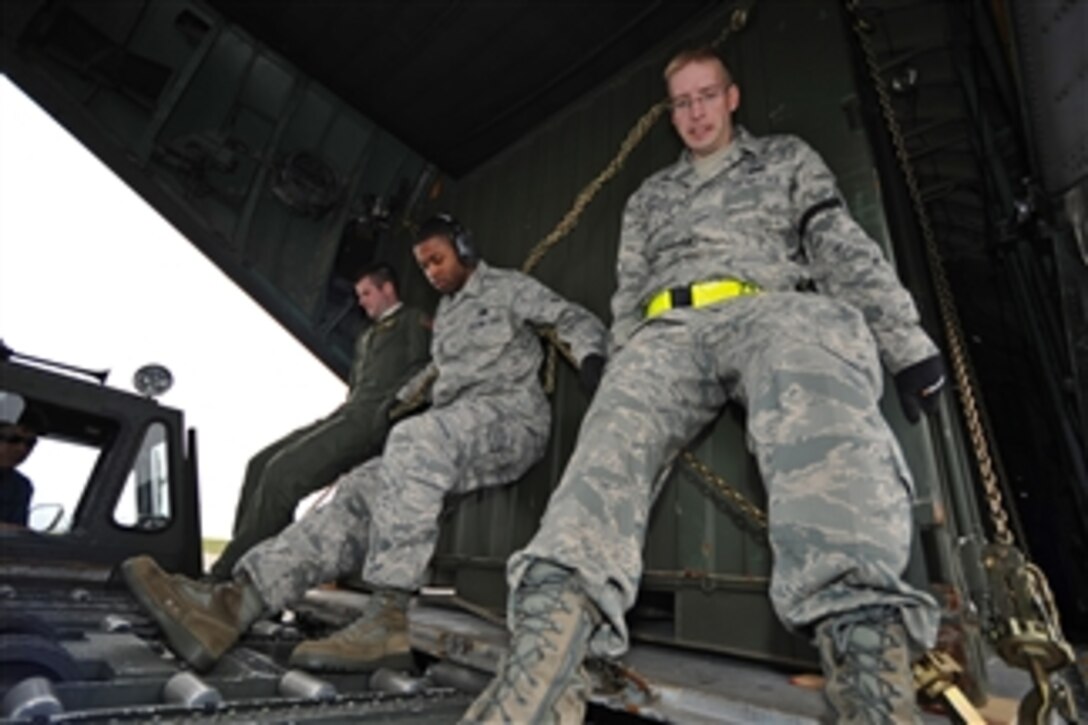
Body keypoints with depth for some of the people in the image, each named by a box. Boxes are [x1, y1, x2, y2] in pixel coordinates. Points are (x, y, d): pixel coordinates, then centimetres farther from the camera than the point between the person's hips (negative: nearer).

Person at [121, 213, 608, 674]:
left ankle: (388, 619, -39)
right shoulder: (445, 314, 31)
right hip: (455, 432, 7)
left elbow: (577, 320, 6)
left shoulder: (506, 286, 12)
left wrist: (590, 359, -13)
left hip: (512, 415, -6)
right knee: (363, 489, -15)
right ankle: (231, 605, -25)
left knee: (415, 438, -36)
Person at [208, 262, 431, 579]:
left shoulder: (414, 321, 9)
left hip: (372, 418, -9)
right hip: (348, 413, 9)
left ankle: (225, 576, -16)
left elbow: (420, 376, -6)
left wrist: (383, 410, -16)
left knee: (283, 470, -23)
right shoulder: (365, 338, 34)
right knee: (260, 465, -4)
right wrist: (341, 411, 12)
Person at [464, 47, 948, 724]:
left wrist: (906, 340, 2)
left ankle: (869, 641, -52)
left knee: (817, 417, -38)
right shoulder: (648, 197, 35)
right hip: (668, 332, 1)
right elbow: (629, 297, 23)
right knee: (616, 433, -32)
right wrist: (622, 371, 6)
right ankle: (542, 657, -48)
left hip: (772, 309, 0)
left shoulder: (788, 158, 30)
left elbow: (844, 250, 16)